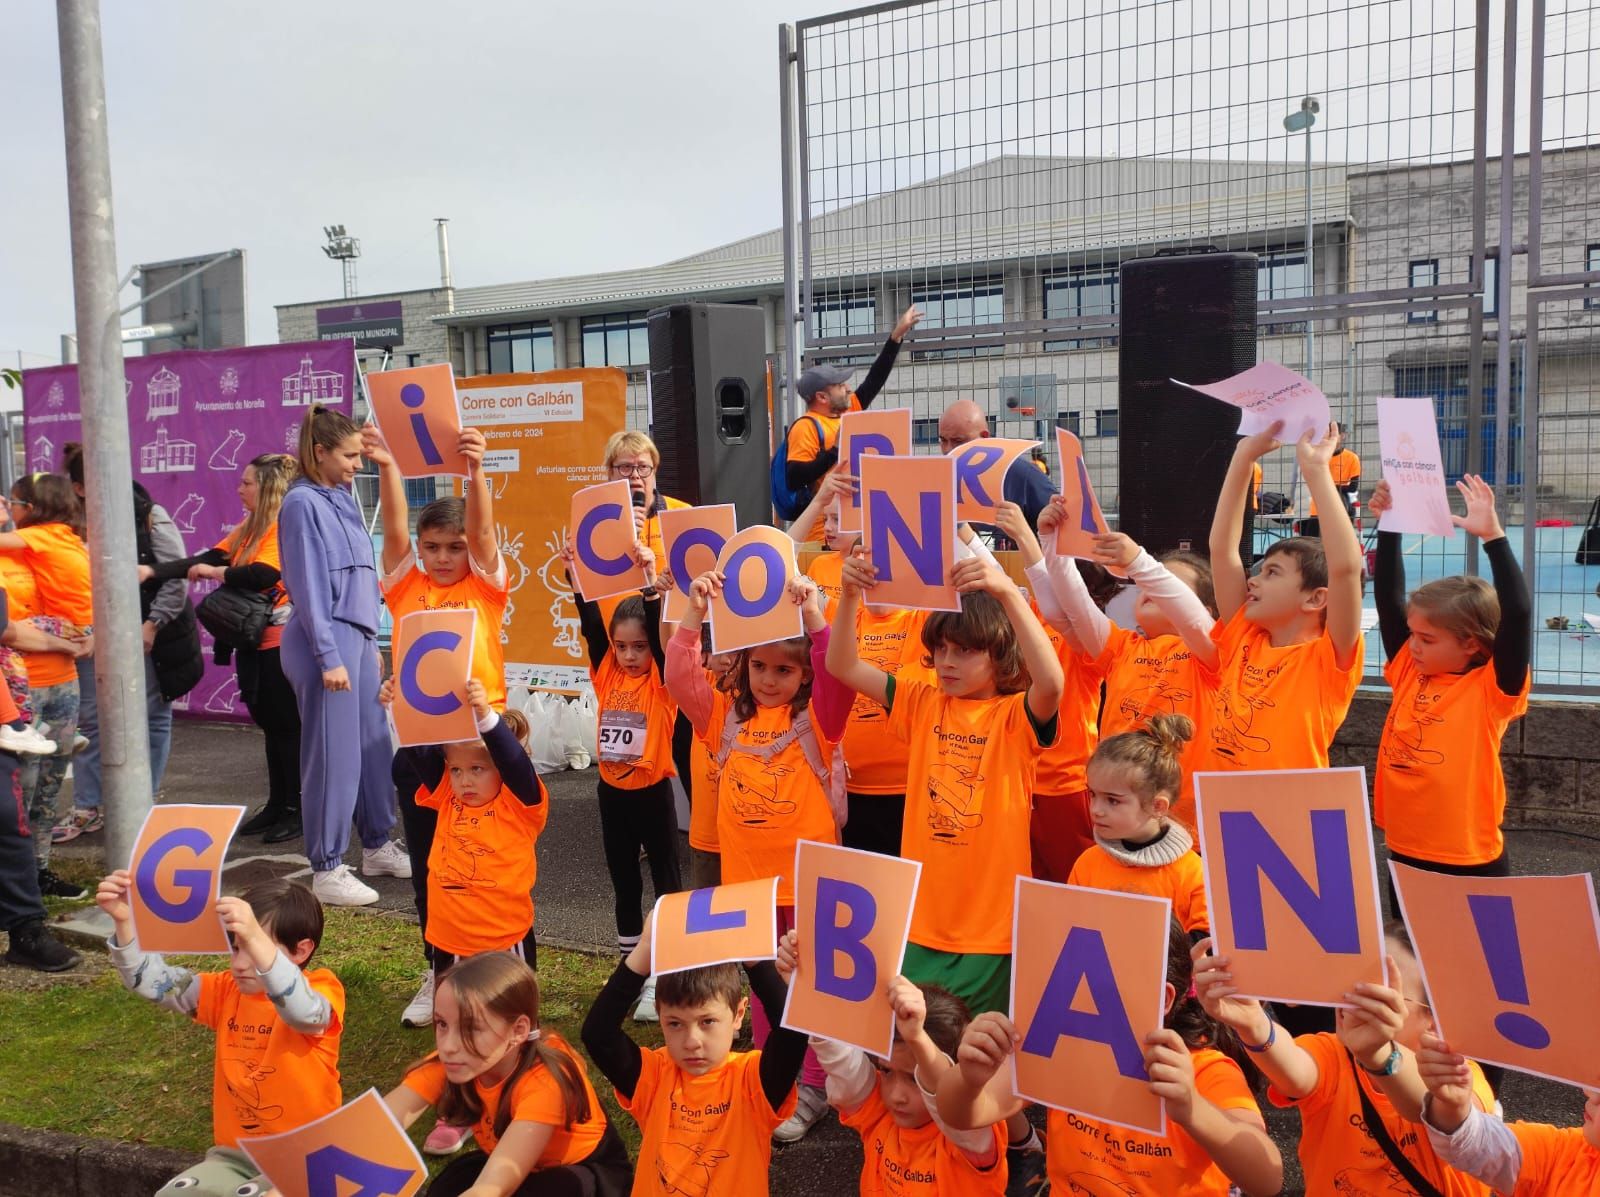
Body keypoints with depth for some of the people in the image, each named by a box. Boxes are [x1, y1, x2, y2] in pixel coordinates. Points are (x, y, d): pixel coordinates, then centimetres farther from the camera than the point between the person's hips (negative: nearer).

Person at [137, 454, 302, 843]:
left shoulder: (285, 526, -15)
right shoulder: (247, 528, 12)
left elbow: (262, 575, -27)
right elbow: (209, 559, 8)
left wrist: (216, 573, -12)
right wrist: (152, 571, 0)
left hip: (279, 643, -9)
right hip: (252, 640, 9)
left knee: (287, 726, 1)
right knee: (270, 725, 15)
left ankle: (298, 809, 11)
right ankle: (277, 804, 25)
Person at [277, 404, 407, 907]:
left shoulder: (341, 499, 14)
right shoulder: (302, 503, -10)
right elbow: (308, 586, -14)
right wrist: (328, 657, -16)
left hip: (359, 636, 8)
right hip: (328, 641, -8)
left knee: (373, 747, 13)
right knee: (333, 755, -4)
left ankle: (377, 846, 26)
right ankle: (326, 869, 6)